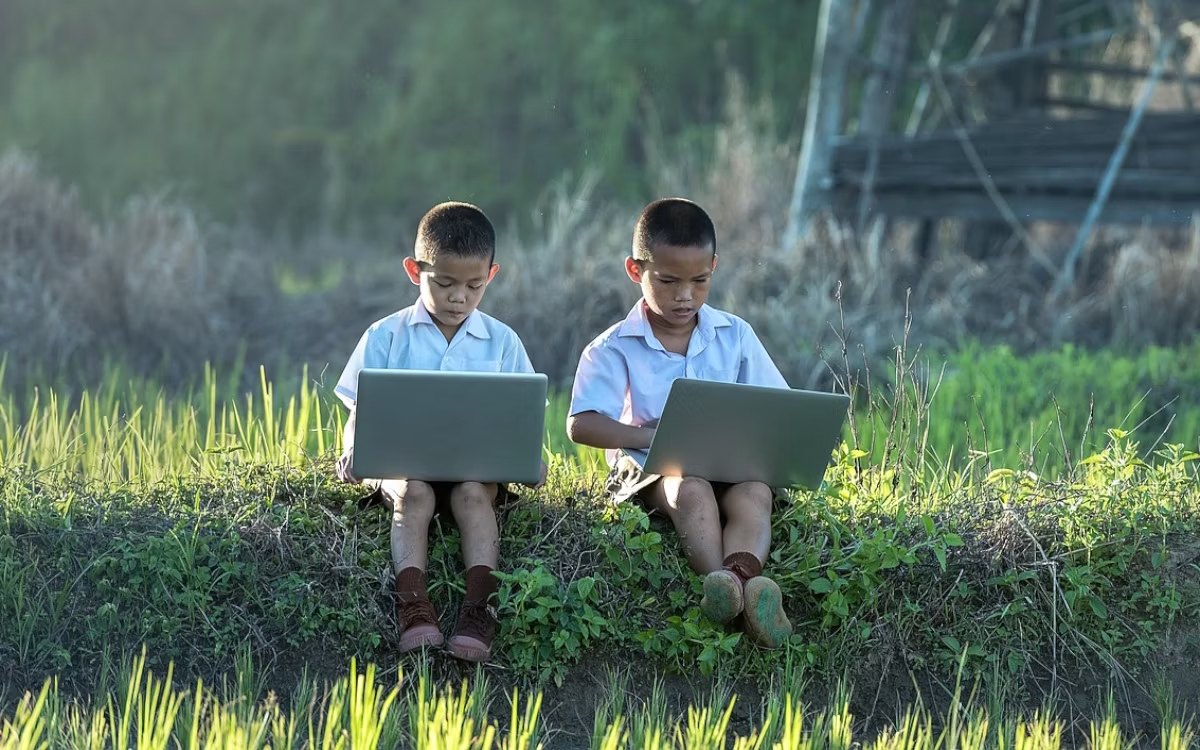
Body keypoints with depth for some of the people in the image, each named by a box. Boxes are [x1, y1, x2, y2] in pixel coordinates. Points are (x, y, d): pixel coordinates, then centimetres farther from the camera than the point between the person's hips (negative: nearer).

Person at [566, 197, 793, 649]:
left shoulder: (735, 336, 11)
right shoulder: (614, 349, 2)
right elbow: (581, 425, -10)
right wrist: (654, 436, -24)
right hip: (651, 470, -2)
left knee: (754, 493, -33)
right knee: (691, 490, -37)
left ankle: (740, 573, -65)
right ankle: (724, 581, -63)